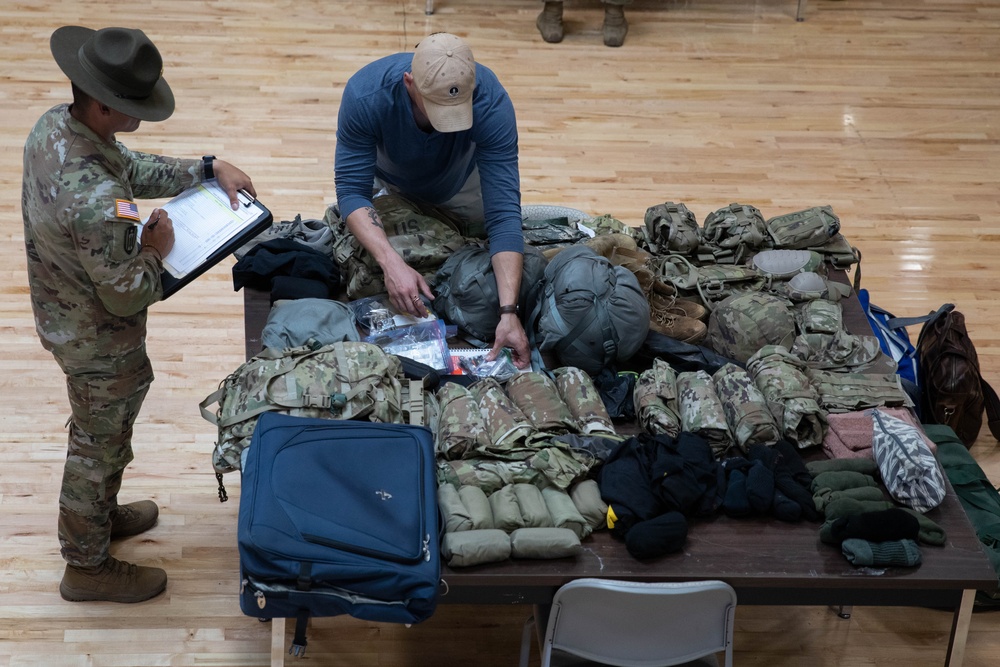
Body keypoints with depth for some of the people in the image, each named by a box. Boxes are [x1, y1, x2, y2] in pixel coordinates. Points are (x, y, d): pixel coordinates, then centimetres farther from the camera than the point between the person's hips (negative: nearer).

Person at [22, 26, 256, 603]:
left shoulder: (54, 124, -11)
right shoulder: (96, 201, -41)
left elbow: (134, 168, 6)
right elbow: (127, 295, -31)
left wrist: (209, 169, -1)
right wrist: (155, 249, -13)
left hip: (65, 314, 9)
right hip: (100, 343, -9)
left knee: (104, 429, 31)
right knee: (100, 445, 14)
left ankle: (100, 514, 55)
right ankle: (88, 566, 37)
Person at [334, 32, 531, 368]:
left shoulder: (492, 103, -41)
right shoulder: (365, 95, -41)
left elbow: (503, 212, -43)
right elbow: (351, 190, -36)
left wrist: (509, 312, -53)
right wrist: (392, 263, -53)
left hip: (460, 183, 0)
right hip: (390, 182, 0)